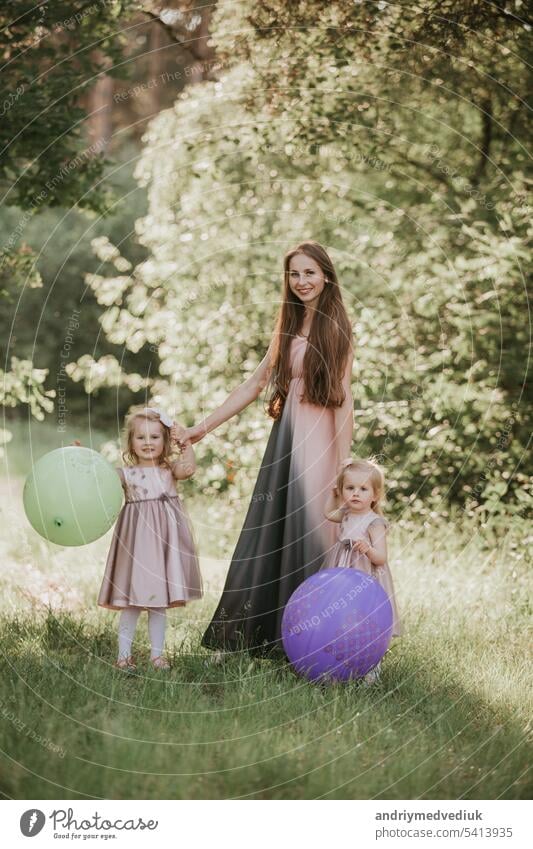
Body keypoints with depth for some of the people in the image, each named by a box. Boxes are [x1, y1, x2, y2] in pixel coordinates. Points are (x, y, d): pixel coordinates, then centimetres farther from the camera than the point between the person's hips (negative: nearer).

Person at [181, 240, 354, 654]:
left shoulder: (335, 326, -3)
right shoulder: (289, 326, 15)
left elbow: (343, 396, -7)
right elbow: (256, 383, 17)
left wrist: (344, 462, -12)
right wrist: (205, 426, 14)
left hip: (321, 438, -6)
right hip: (287, 436, 6)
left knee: (310, 527, -4)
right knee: (273, 531, 6)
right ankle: (268, 633, 14)